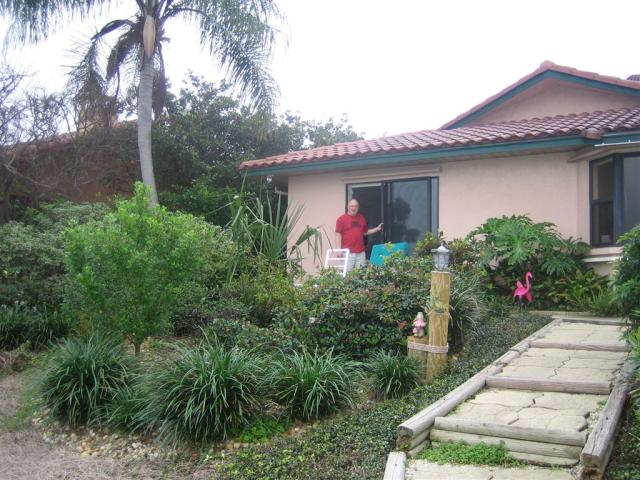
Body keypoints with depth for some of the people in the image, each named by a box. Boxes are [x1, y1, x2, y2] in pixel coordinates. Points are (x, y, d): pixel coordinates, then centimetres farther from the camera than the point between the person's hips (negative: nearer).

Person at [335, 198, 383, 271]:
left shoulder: (361, 218, 14)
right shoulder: (342, 219, -1)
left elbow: (365, 232, 24)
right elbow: (338, 235, -3)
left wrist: (377, 229, 14)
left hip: (361, 252, 5)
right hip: (348, 252, -5)